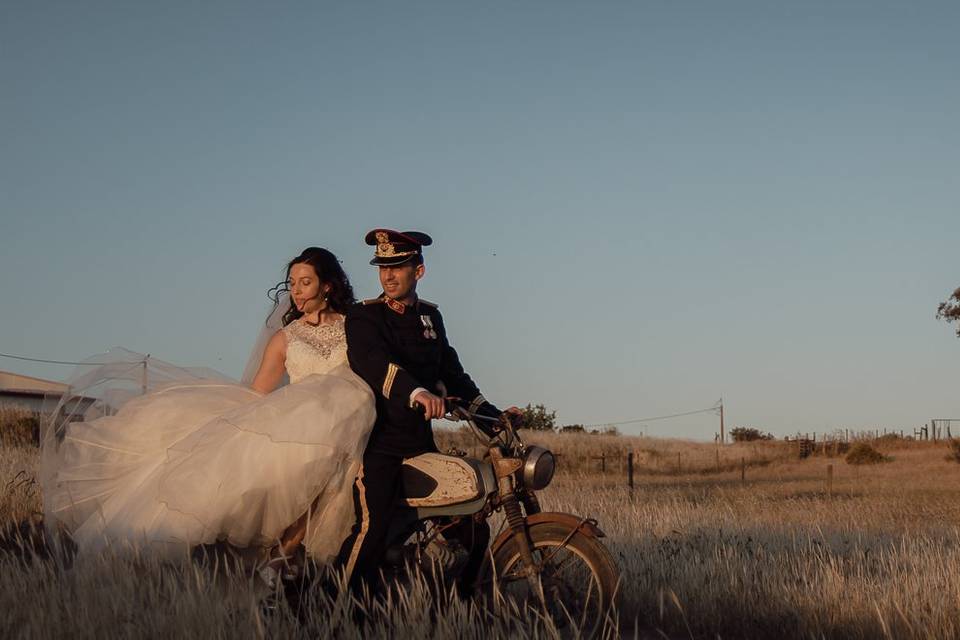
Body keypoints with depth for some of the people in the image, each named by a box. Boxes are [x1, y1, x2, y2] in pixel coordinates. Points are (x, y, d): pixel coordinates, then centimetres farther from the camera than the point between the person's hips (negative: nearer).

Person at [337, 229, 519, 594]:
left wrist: (492, 415, 13)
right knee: (372, 528, -24)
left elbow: (451, 372, 23)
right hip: (377, 442, -6)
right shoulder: (363, 316, -4)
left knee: (474, 531, 5)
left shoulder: (430, 316, 16)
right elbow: (368, 360, -24)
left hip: (420, 442, 6)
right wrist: (416, 391, -42)